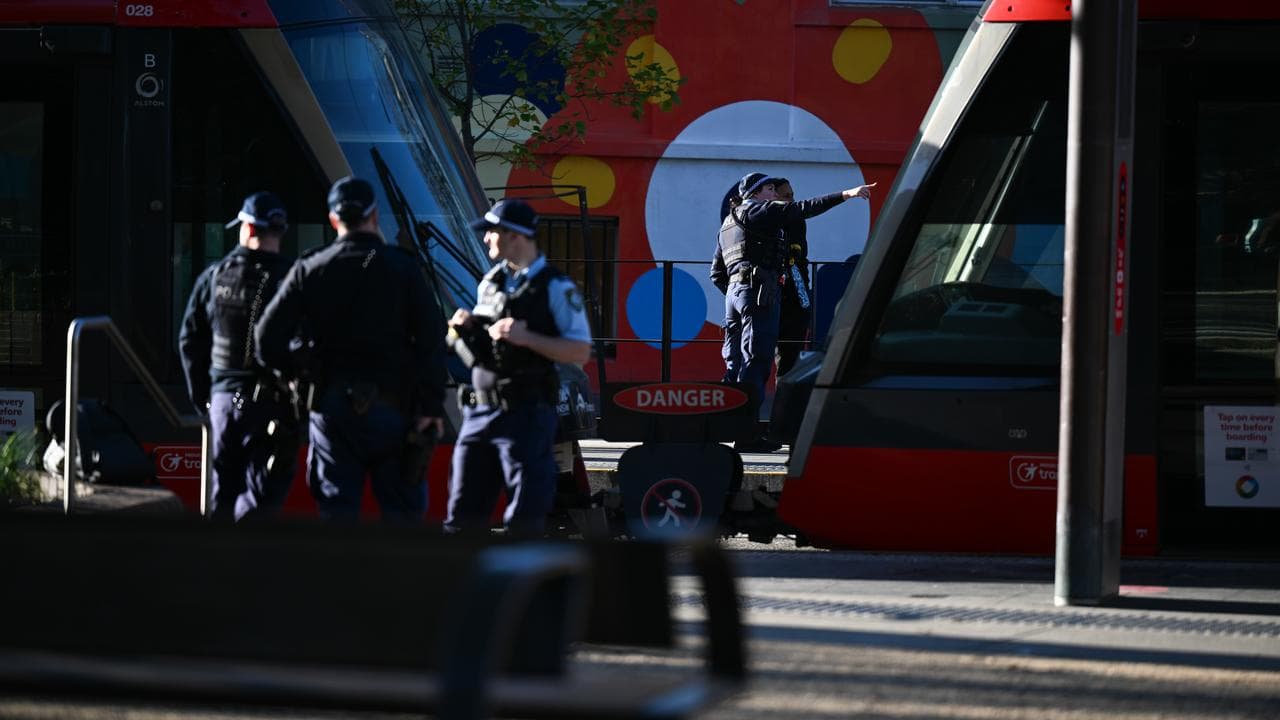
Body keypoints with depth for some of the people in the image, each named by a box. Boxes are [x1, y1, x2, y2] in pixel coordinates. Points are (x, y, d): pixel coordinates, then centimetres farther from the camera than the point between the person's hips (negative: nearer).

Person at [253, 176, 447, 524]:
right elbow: (431, 338, -8)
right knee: (402, 508, 5)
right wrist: (432, 405, -7)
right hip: (391, 403, -2)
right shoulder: (403, 267, -2)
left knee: (336, 510, 5)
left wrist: (293, 371, 15)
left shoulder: (310, 270, 3)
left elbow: (269, 336, -2)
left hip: (331, 404, 2)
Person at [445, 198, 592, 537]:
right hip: (480, 412, 6)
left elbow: (581, 352, -10)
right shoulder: (490, 283, 14)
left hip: (527, 416, -6)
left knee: (524, 521, -4)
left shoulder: (556, 288, -6)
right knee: (463, 515, 5)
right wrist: (463, 329, 3)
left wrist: (526, 337, -19)